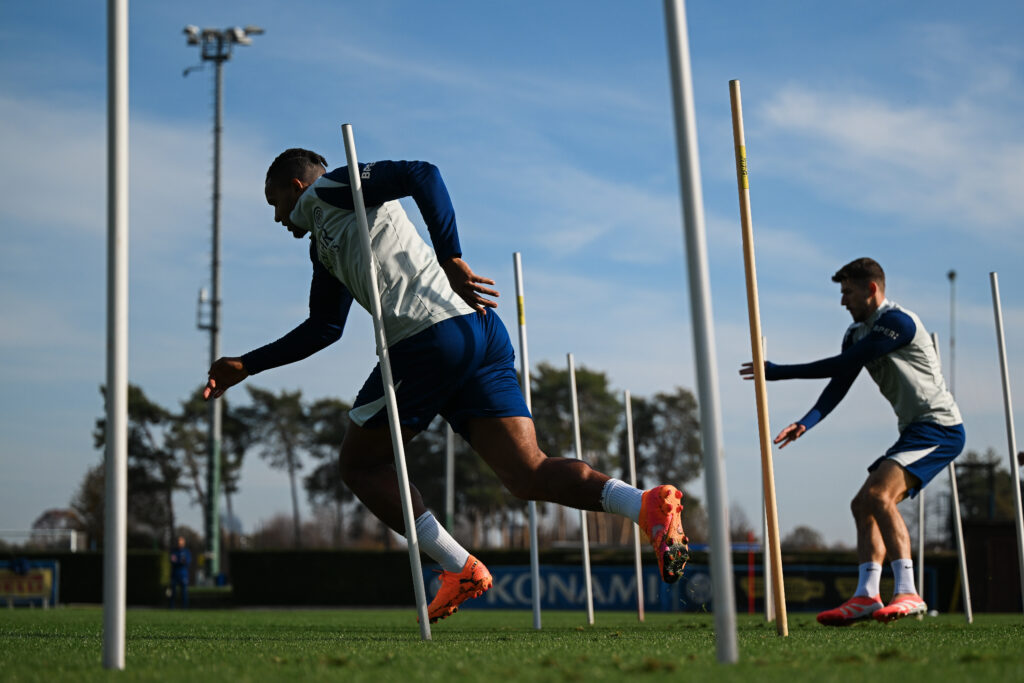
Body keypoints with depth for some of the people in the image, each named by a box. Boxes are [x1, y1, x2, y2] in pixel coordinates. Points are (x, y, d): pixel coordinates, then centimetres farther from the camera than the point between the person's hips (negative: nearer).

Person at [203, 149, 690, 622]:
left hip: (431, 336, -9)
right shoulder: (323, 245, 34)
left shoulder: (328, 189, 7)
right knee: (529, 475, -1)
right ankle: (649, 505, -22)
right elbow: (323, 328, 39)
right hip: (483, 335, 9)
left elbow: (422, 174, -8)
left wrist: (451, 259, -17)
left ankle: (460, 569, -1)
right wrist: (246, 366, 39)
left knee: (359, 463, 9)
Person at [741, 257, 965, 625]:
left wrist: (778, 372, -19)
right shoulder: (857, 333, 14)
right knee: (863, 505, 5)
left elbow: (842, 366, -22)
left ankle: (907, 593, -27)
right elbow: (839, 386, 4)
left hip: (939, 427, -10)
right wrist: (806, 423, -13)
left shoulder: (897, 322, -17)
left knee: (878, 494, -25)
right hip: (915, 431, 10)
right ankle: (867, 596, 3)